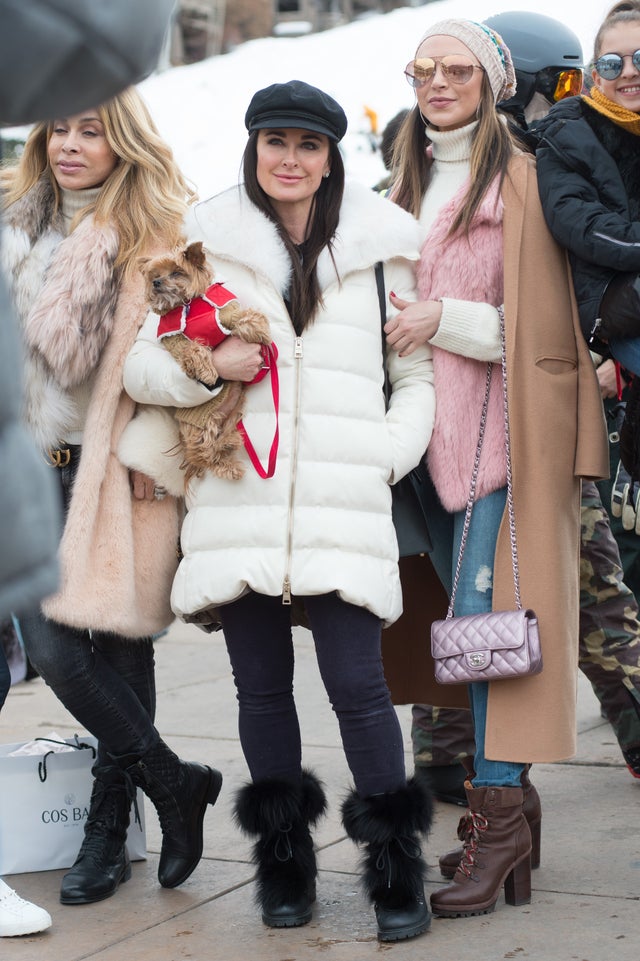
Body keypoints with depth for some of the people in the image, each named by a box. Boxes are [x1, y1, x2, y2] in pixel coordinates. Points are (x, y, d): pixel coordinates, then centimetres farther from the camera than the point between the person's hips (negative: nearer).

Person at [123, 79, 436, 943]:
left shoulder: (378, 245, 13)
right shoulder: (208, 242, 13)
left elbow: (419, 368, 15)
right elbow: (141, 365, 11)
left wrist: (394, 449, -1)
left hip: (344, 498, -1)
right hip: (238, 491, 1)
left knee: (356, 681, -9)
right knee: (262, 684, 5)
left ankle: (397, 869, 5)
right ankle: (284, 859, 21)